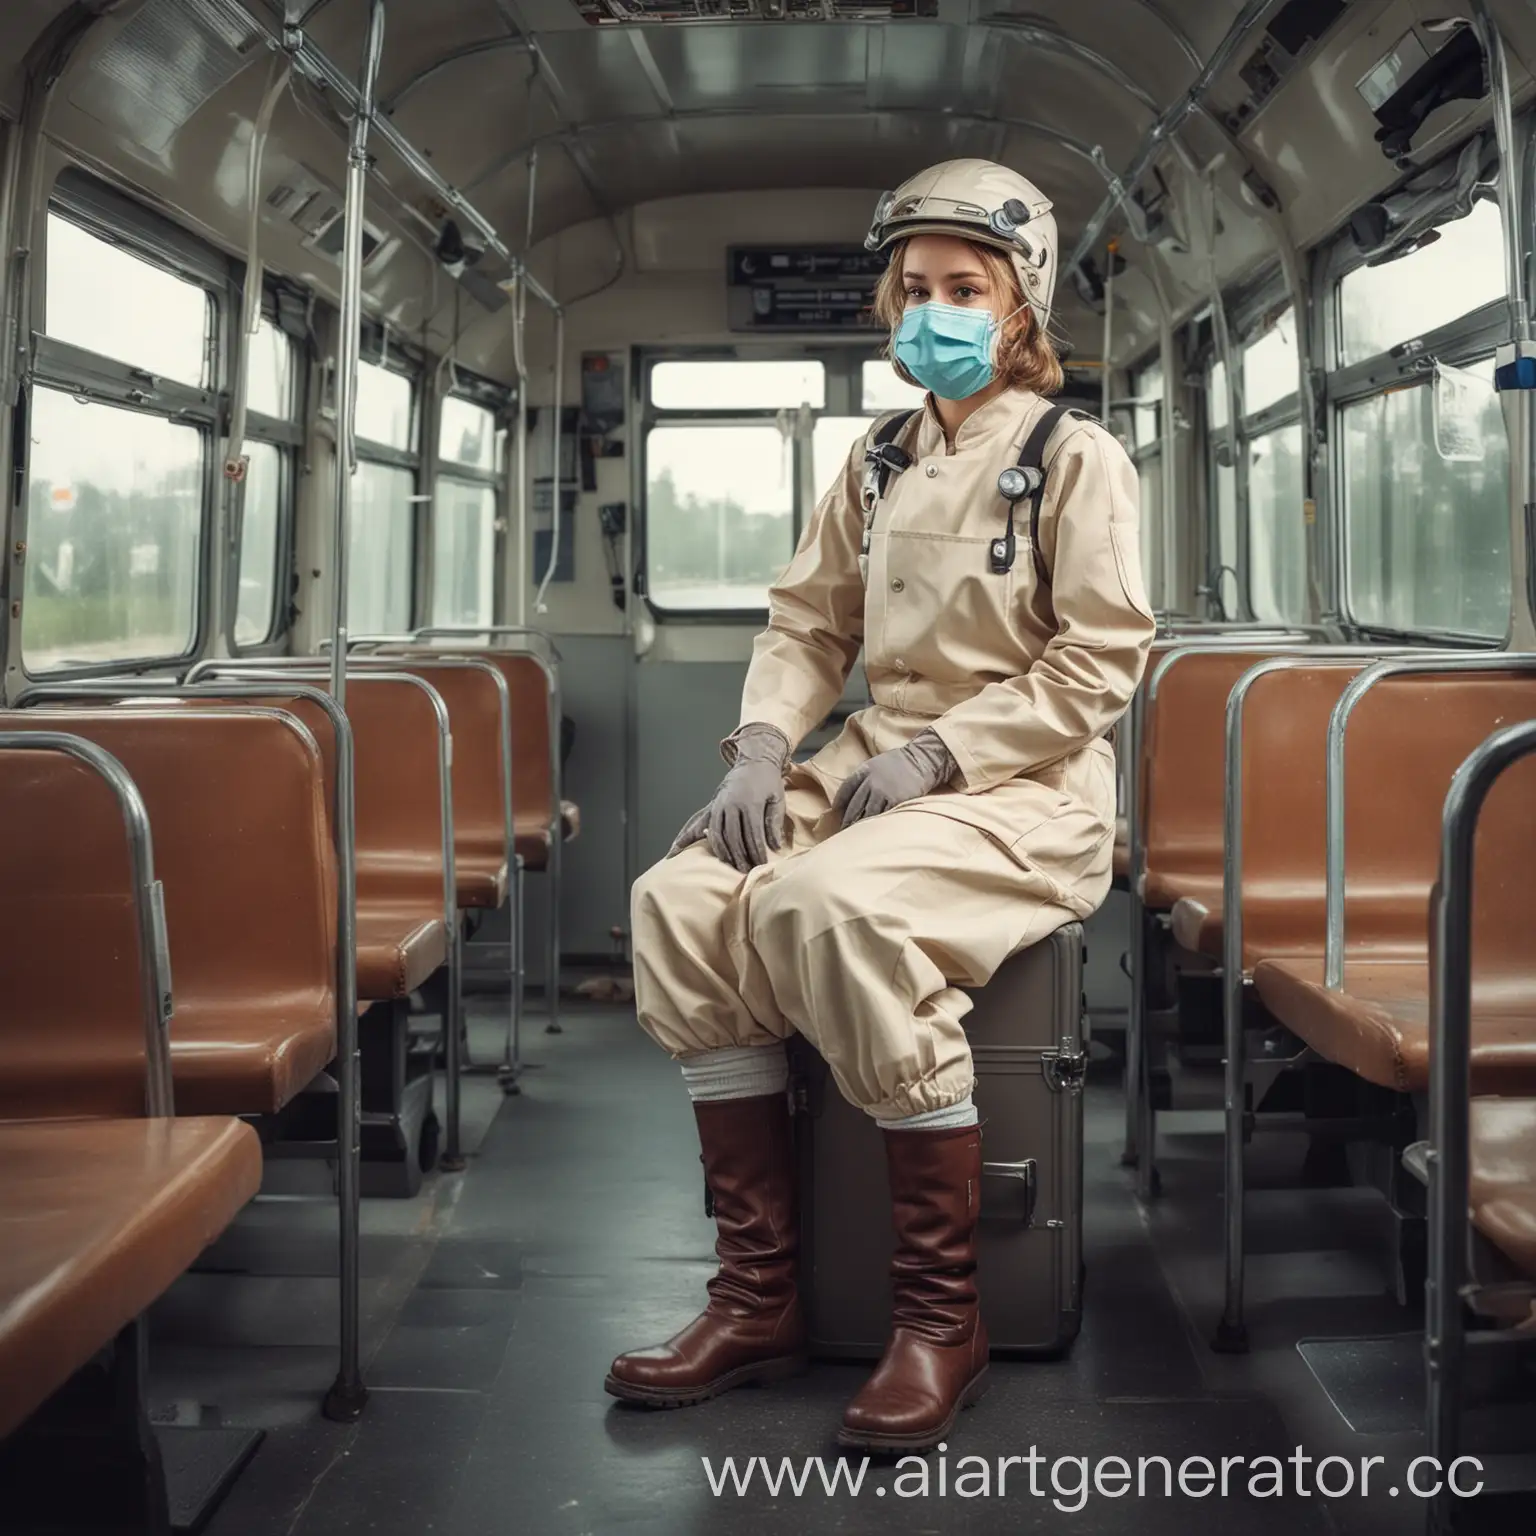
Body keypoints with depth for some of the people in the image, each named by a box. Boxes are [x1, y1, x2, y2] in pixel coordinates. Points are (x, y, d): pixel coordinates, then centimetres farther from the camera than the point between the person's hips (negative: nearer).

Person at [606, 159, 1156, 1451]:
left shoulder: (1076, 457, -1)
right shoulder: (879, 465, 17)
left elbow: (1099, 665, -9)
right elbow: (810, 622, 17)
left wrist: (936, 755, -17)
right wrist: (763, 743, -3)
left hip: (1024, 787, -6)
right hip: (879, 762, 7)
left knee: (832, 903, -35)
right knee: (684, 898, -18)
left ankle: (943, 1317, -23)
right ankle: (760, 1297, -13)